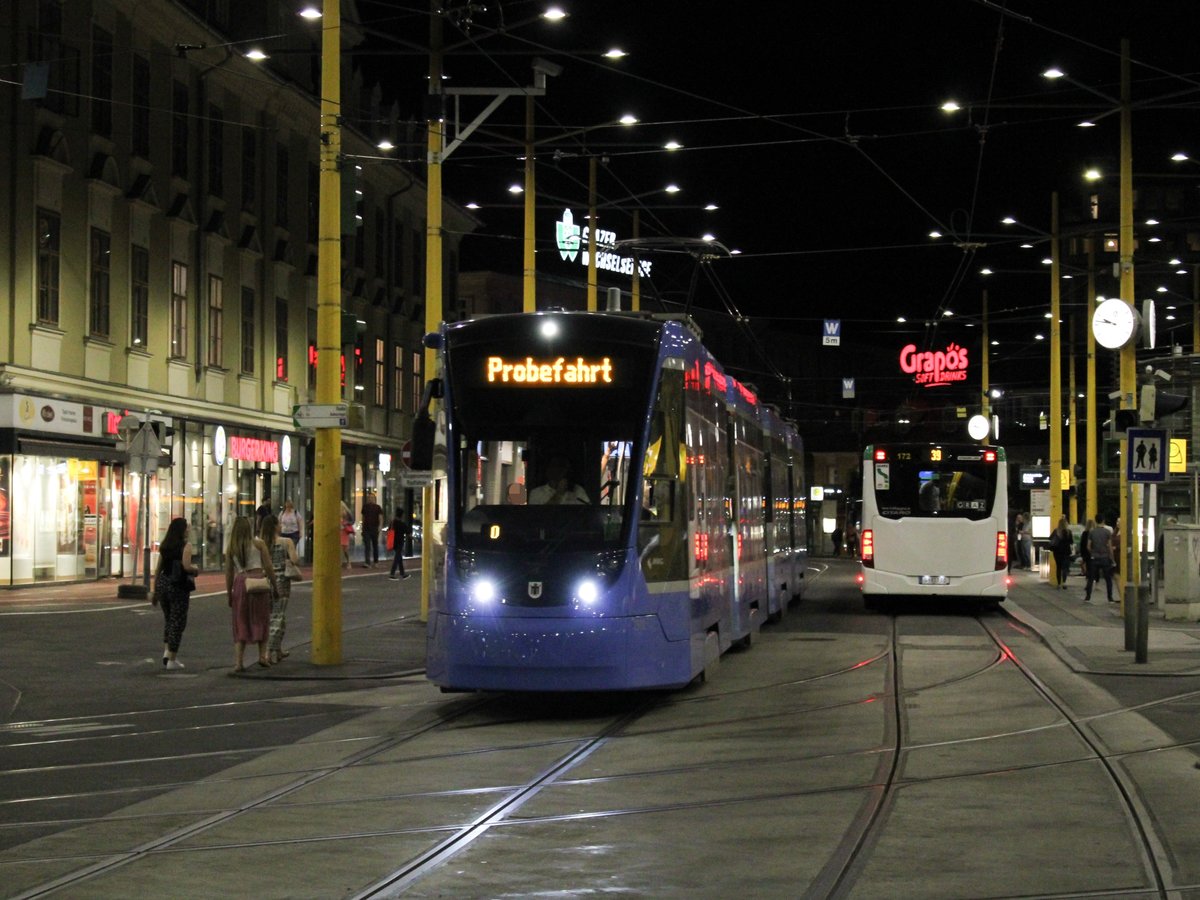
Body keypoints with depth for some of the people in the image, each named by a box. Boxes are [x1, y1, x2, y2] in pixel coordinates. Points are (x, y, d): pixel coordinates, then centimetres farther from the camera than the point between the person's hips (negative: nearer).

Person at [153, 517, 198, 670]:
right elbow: (186, 566, -19)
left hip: (163, 583, 6)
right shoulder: (186, 545, -7)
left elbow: (158, 570, 10)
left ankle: (167, 651, 7)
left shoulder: (164, 546, 10)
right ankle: (172, 660, 1)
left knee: (168, 619, 21)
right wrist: (196, 568, 2)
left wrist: (155, 591, 14)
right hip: (178, 586, -6)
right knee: (177, 621, 1)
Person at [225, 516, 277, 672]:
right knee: (261, 619, 14)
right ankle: (262, 655, 14)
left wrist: (229, 594, 14)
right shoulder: (258, 544, 0)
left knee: (240, 624, 5)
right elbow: (268, 567, -1)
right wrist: (274, 585, 9)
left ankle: (238, 662, -3)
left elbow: (229, 573, 6)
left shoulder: (231, 548, 4)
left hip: (240, 582, 1)